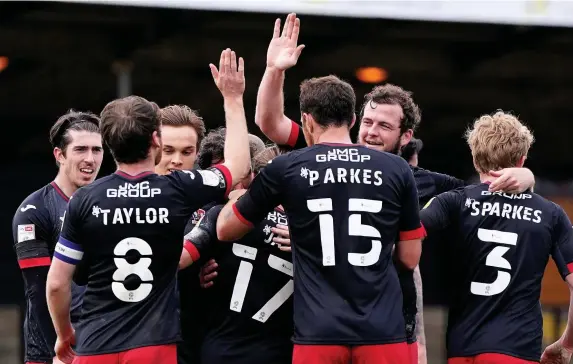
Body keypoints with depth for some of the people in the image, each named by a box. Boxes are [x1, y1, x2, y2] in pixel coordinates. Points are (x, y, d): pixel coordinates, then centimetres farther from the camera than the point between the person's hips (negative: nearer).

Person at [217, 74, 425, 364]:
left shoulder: (286, 169, 0)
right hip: (382, 334, 1)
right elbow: (410, 258, 9)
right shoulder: (397, 170, 4)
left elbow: (225, 230, 14)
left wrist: (236, 195, 34)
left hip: (319, 335, -1)